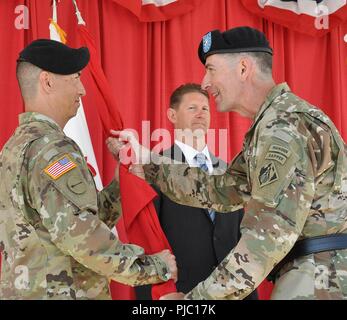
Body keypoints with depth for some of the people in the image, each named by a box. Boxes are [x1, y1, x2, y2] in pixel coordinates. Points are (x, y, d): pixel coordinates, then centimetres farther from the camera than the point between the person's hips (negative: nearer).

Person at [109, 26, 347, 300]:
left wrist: (195, 298, -19)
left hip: (324, 280, -9)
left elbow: (269, 236, -24)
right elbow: (222, 191, 15)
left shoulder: (285, 125, -18)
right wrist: (145, 159, 12)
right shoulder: (272, 125, 14)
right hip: (311, 274, 9)